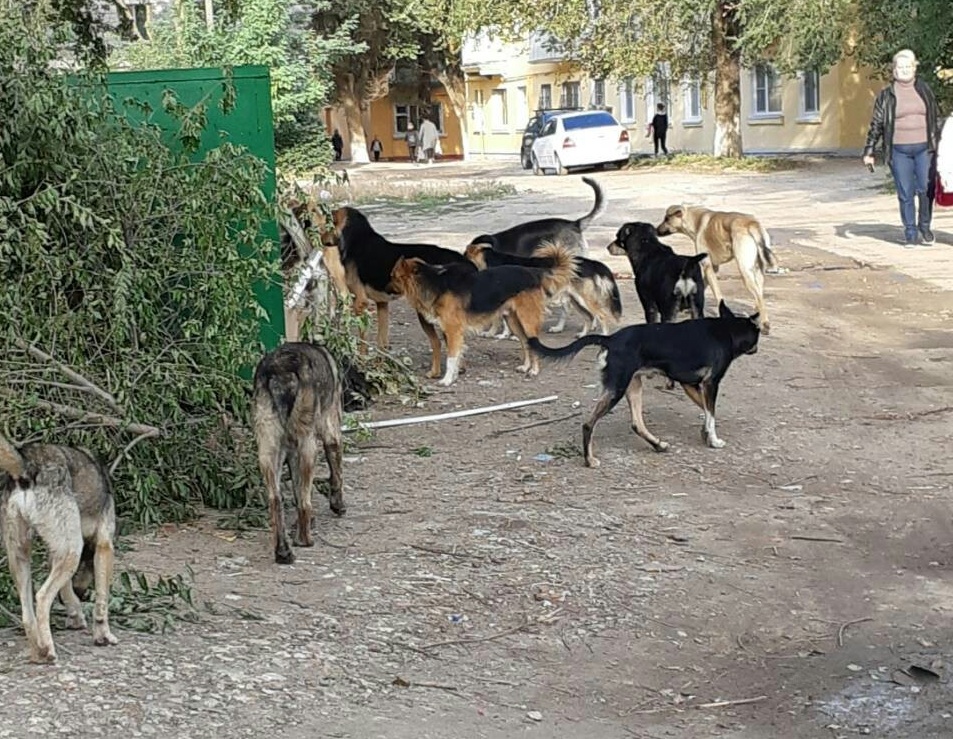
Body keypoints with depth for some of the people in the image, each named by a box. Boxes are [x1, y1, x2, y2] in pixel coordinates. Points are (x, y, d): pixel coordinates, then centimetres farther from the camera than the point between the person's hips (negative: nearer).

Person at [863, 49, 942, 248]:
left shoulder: (925, 90, 10)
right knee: (905, 194, 1)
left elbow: (936, 118, 15)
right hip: (899, 151, -1)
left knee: (926, 190, -4)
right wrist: (869, 152, 2)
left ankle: (925, 226, 16)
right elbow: (876, 124, 5)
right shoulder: (886, 95, 4)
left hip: (924, 148, 1)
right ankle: (910, 233, 9)